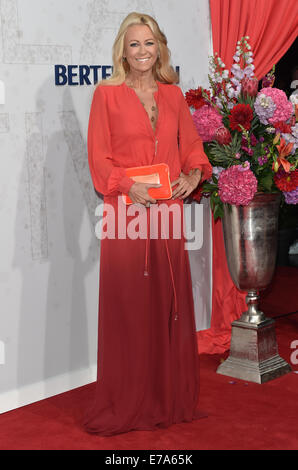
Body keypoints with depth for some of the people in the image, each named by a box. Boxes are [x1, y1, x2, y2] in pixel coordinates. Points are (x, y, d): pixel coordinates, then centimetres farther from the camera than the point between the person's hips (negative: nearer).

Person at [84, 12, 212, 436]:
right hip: (127, 211, -4)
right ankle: (127, 404, 11)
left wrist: (193, 174, -2)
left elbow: (191, 144, 17)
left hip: (169, 210, 4)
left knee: (170, 301, 8)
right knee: (127, 305, 0)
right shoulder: (107, 94, 0)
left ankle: (171, 397, 21)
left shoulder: (173, 95, 12)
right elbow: (98, 158, -3)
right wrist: (129, 185, -17)